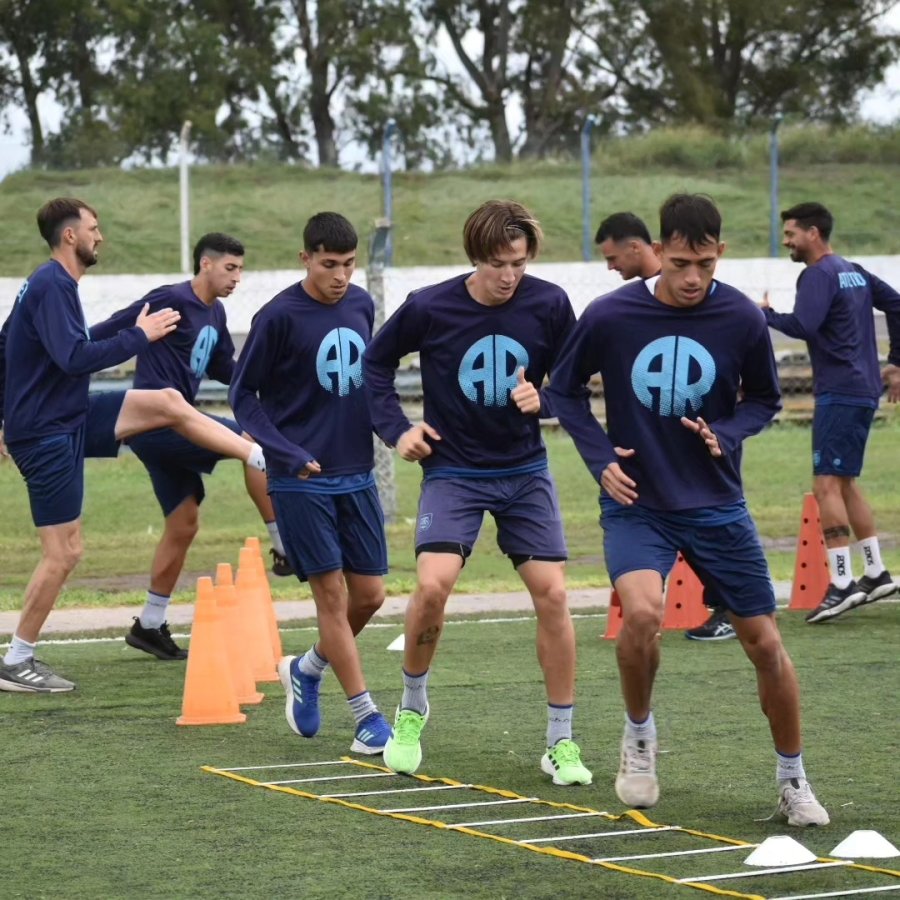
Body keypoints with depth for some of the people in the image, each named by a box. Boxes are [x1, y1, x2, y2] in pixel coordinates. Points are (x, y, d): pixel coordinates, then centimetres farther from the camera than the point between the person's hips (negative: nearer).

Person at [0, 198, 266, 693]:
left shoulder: (47, 284, 12)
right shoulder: (52, 287, -19)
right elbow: (74, 359, -29)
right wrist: (139, 336, -22)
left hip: (70, 419, 10)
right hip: (47, 434, -10)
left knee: (168, 403, 3)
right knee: (63, 553, -6)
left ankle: (266, 460, 7)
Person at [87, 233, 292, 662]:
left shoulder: (215, 314, 15)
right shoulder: (172, 301, -13)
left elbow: (224, 369, 26)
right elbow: (107, 334, -13)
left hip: (173, 426, 10)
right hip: (157, 422, -10)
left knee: (183, 523, 11)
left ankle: (149, 626, 19)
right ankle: (285, 550, -11)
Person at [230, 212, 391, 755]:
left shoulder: (362, 305, 5)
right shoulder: (279, 317, -11)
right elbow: (244, 394, -5)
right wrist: (289, 455, -14)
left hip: (357, 475, 6)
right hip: (302, 481, -6)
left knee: (370, 595, 5)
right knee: (333, 595, -5)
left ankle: (307, 670, 29)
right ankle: (367, 716, 1)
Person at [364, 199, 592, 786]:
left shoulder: (548, 304, -10)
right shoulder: (429, 308, -12)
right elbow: (377, 362, 7)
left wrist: (543, 400, -19)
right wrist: (397, 429, -3)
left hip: (525, 470, 2)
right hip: (453, 470, -2)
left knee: (552, 594, -7)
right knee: (433, 584, -21)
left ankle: (562, 741, 5)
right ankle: (412, 709, 5)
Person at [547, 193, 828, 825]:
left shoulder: (742, 319, -8)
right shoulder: (610, 316, -11)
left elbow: (765, 399, 8)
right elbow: (565, 388, 5)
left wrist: (726, 434, -13)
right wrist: (601, 457, -8)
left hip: (716, 505, 2)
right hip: (636, 505, -2)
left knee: (764, 641, 2)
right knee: (642, 612, -28)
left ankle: (793, 780, 22)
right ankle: (639, 735, 0)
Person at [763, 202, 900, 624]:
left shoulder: (819, 275, -12)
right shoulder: (852, 271, 17)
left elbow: (802, 325, -25)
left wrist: (765, 314, -8)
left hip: (840, 394, -10)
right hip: (863, 390, 10)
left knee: (827, 485, -11)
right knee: (844, 483, 17)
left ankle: (842, 583, -17)